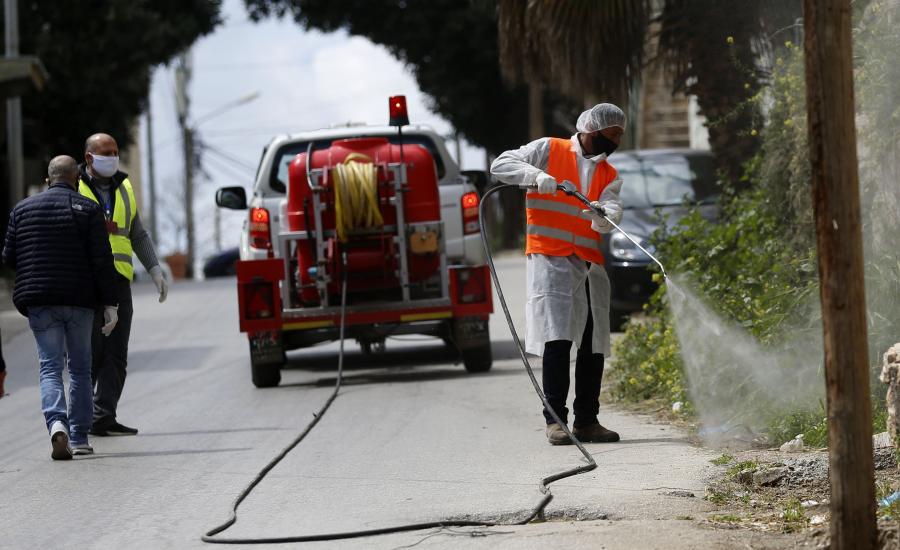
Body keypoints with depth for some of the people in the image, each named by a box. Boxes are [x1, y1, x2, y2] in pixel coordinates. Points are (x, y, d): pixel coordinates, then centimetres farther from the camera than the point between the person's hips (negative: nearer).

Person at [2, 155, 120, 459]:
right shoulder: (88, 209, -1)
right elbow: (102, 261, -7)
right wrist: (109, 304, -6)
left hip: (39, 301, 1)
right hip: (80, 299, -1)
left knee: (50, 366, -1)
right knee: (80, 368, 12)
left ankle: (57, 423, -27)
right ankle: (79, 438, 12)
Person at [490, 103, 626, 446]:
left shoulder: (609, 176, 17)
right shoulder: (550, 150, 6)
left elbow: (611, 208, -3)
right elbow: (501, 165, 0)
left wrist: (604, 217, -27)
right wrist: (536, 176, -17)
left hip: (590, 264, 5)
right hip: (550, 259, -5)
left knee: (594, 344, 4)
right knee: (557, 339, -14)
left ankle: (587, 420, 13)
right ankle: (555, 420, -12)